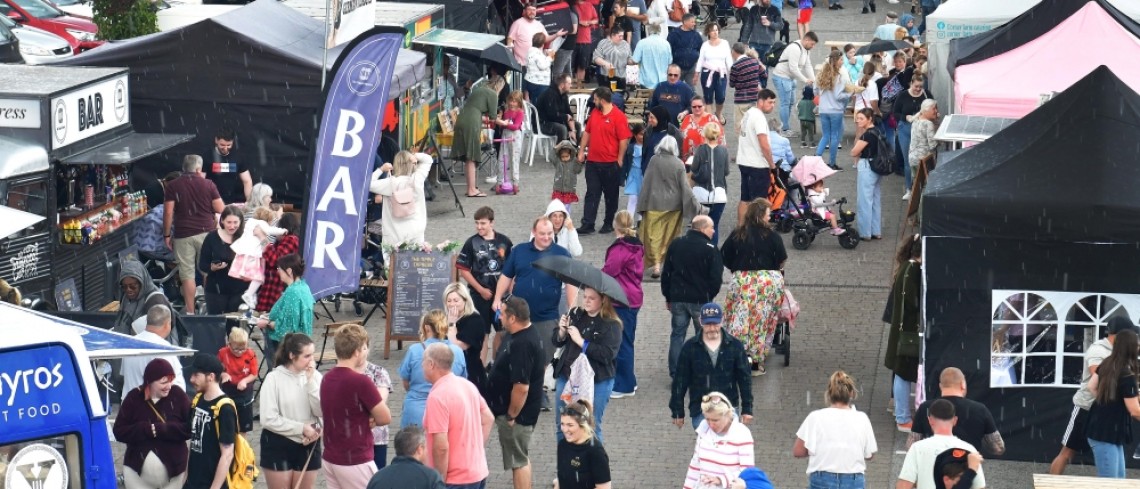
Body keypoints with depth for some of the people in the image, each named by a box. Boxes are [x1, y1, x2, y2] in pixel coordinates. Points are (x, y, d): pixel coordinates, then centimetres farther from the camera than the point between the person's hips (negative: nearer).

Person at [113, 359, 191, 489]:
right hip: (138, 472, 1)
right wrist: (147, 429, -22)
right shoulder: (134, 398, -6)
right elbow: (119, 431, -6)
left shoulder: (177, 395, -8)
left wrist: (162, 429, -25)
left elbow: (191, 428, -11)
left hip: (173, 471, 0)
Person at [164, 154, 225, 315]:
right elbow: (220, 209, -3)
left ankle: (190, 311, 2)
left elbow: (168, 213, -5)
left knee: (187, 274, 2)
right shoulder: (208, 184, -1)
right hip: (206, 232, 1)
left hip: (183, 235, -1)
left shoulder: (172, 186, -1)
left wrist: (166, 235, 3)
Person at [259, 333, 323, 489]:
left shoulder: (314, 376, -3)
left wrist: (310, 381, -17)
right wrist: (302, 428, -16)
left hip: (308, 445, 3)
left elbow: (321, 411, -10)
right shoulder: (274, 378, -13)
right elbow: (268, 419, -16)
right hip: (278, 446, -3)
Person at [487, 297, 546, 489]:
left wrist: (511, 416, -20)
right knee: (521, 457, 22)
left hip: (516, 412, -10)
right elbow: (543, 363, 18)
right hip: (528, 408, 10)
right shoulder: (531, 332, 3)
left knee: (518, 461, 2)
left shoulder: (520, 345, -29)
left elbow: (521, 387, -32)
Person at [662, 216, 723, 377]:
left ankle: (675, 373, 9)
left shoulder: (675, 244, 5)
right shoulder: (710, 249, -11)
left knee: (677, 334, 10)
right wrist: (710, 296, 5)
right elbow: (716, 277, -12)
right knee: (703, 336, 7)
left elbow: (666, 273, 9)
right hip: (700, 300, -4)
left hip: (677, 298, 4)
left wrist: (668, 297, 15)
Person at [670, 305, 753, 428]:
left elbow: (744, 379, 4)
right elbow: (680, 381, 2)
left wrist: (747, 409, 3)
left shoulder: (735, 346, -1)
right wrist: (678, 412, 3)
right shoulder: (690, 347, -3)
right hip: (700, 411, -1)